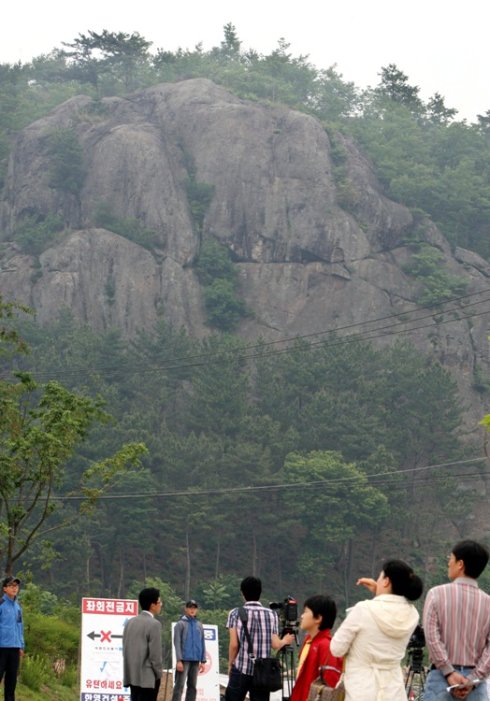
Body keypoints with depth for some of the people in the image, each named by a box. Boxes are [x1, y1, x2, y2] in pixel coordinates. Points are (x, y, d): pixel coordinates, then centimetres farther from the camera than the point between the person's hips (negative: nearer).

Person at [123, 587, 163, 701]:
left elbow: (125, 649, 12)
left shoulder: (130, 622, 9)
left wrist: (130, 670, 17)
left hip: (132, 676, 7)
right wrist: (159, 674, -4)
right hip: (148, 677, -7)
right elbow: (155, 654, -15)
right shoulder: (154, 624, -13)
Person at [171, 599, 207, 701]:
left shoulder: (199, 625, 13)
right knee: (179, 685, -9)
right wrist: (179, 660, -14)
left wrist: (203, 661, 8)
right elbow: (177, 643, -6)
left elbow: (202, 644, 14)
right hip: (184, 659, -5)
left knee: (192, 686, 7)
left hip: (195, 660, 5)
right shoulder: (181, 624, -1)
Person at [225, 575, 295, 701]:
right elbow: (275, 645, 2)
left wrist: (230, 664, 8)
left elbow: (234, 644, -7)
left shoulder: (235, 613, -2)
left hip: (241, 669, -2)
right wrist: (285, 641, 24)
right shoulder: (271, 614, 4)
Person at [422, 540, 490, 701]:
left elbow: (432, 636, -9)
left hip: (441, 677, -2)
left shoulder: (437, 594, 0)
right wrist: (473, 679, -8)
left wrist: (449, 673, -9)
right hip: (475, 685, 2)